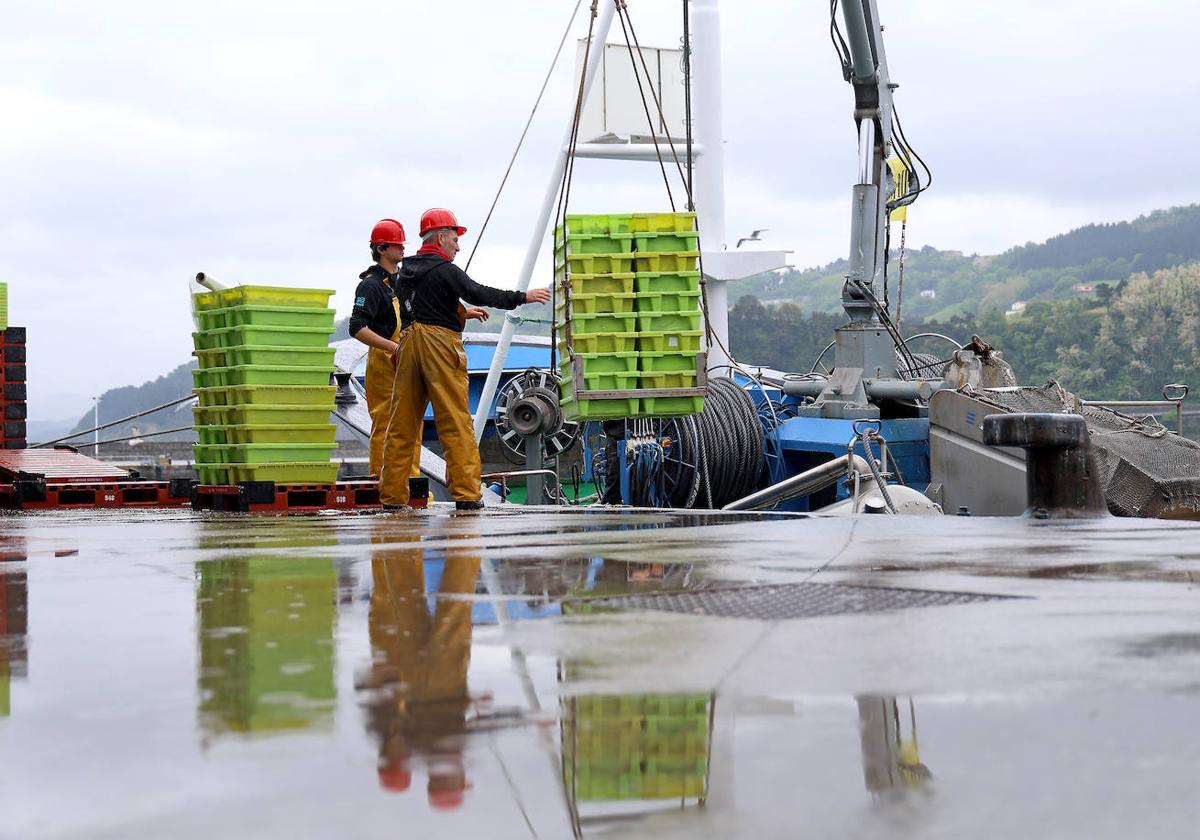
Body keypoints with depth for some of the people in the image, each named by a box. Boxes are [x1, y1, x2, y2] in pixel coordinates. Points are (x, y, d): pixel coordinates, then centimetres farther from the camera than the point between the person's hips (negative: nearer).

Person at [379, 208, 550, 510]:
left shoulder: (404, 272, 17)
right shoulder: (445, 270, -7)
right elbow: (478, 294, -14)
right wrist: (522, 297, -8)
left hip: (408, 343, 7)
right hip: (440, 343, -7)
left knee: (401, 423, 8)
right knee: (456, 422, -4)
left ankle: (392, 495, 8)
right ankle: (466, 494, -6)